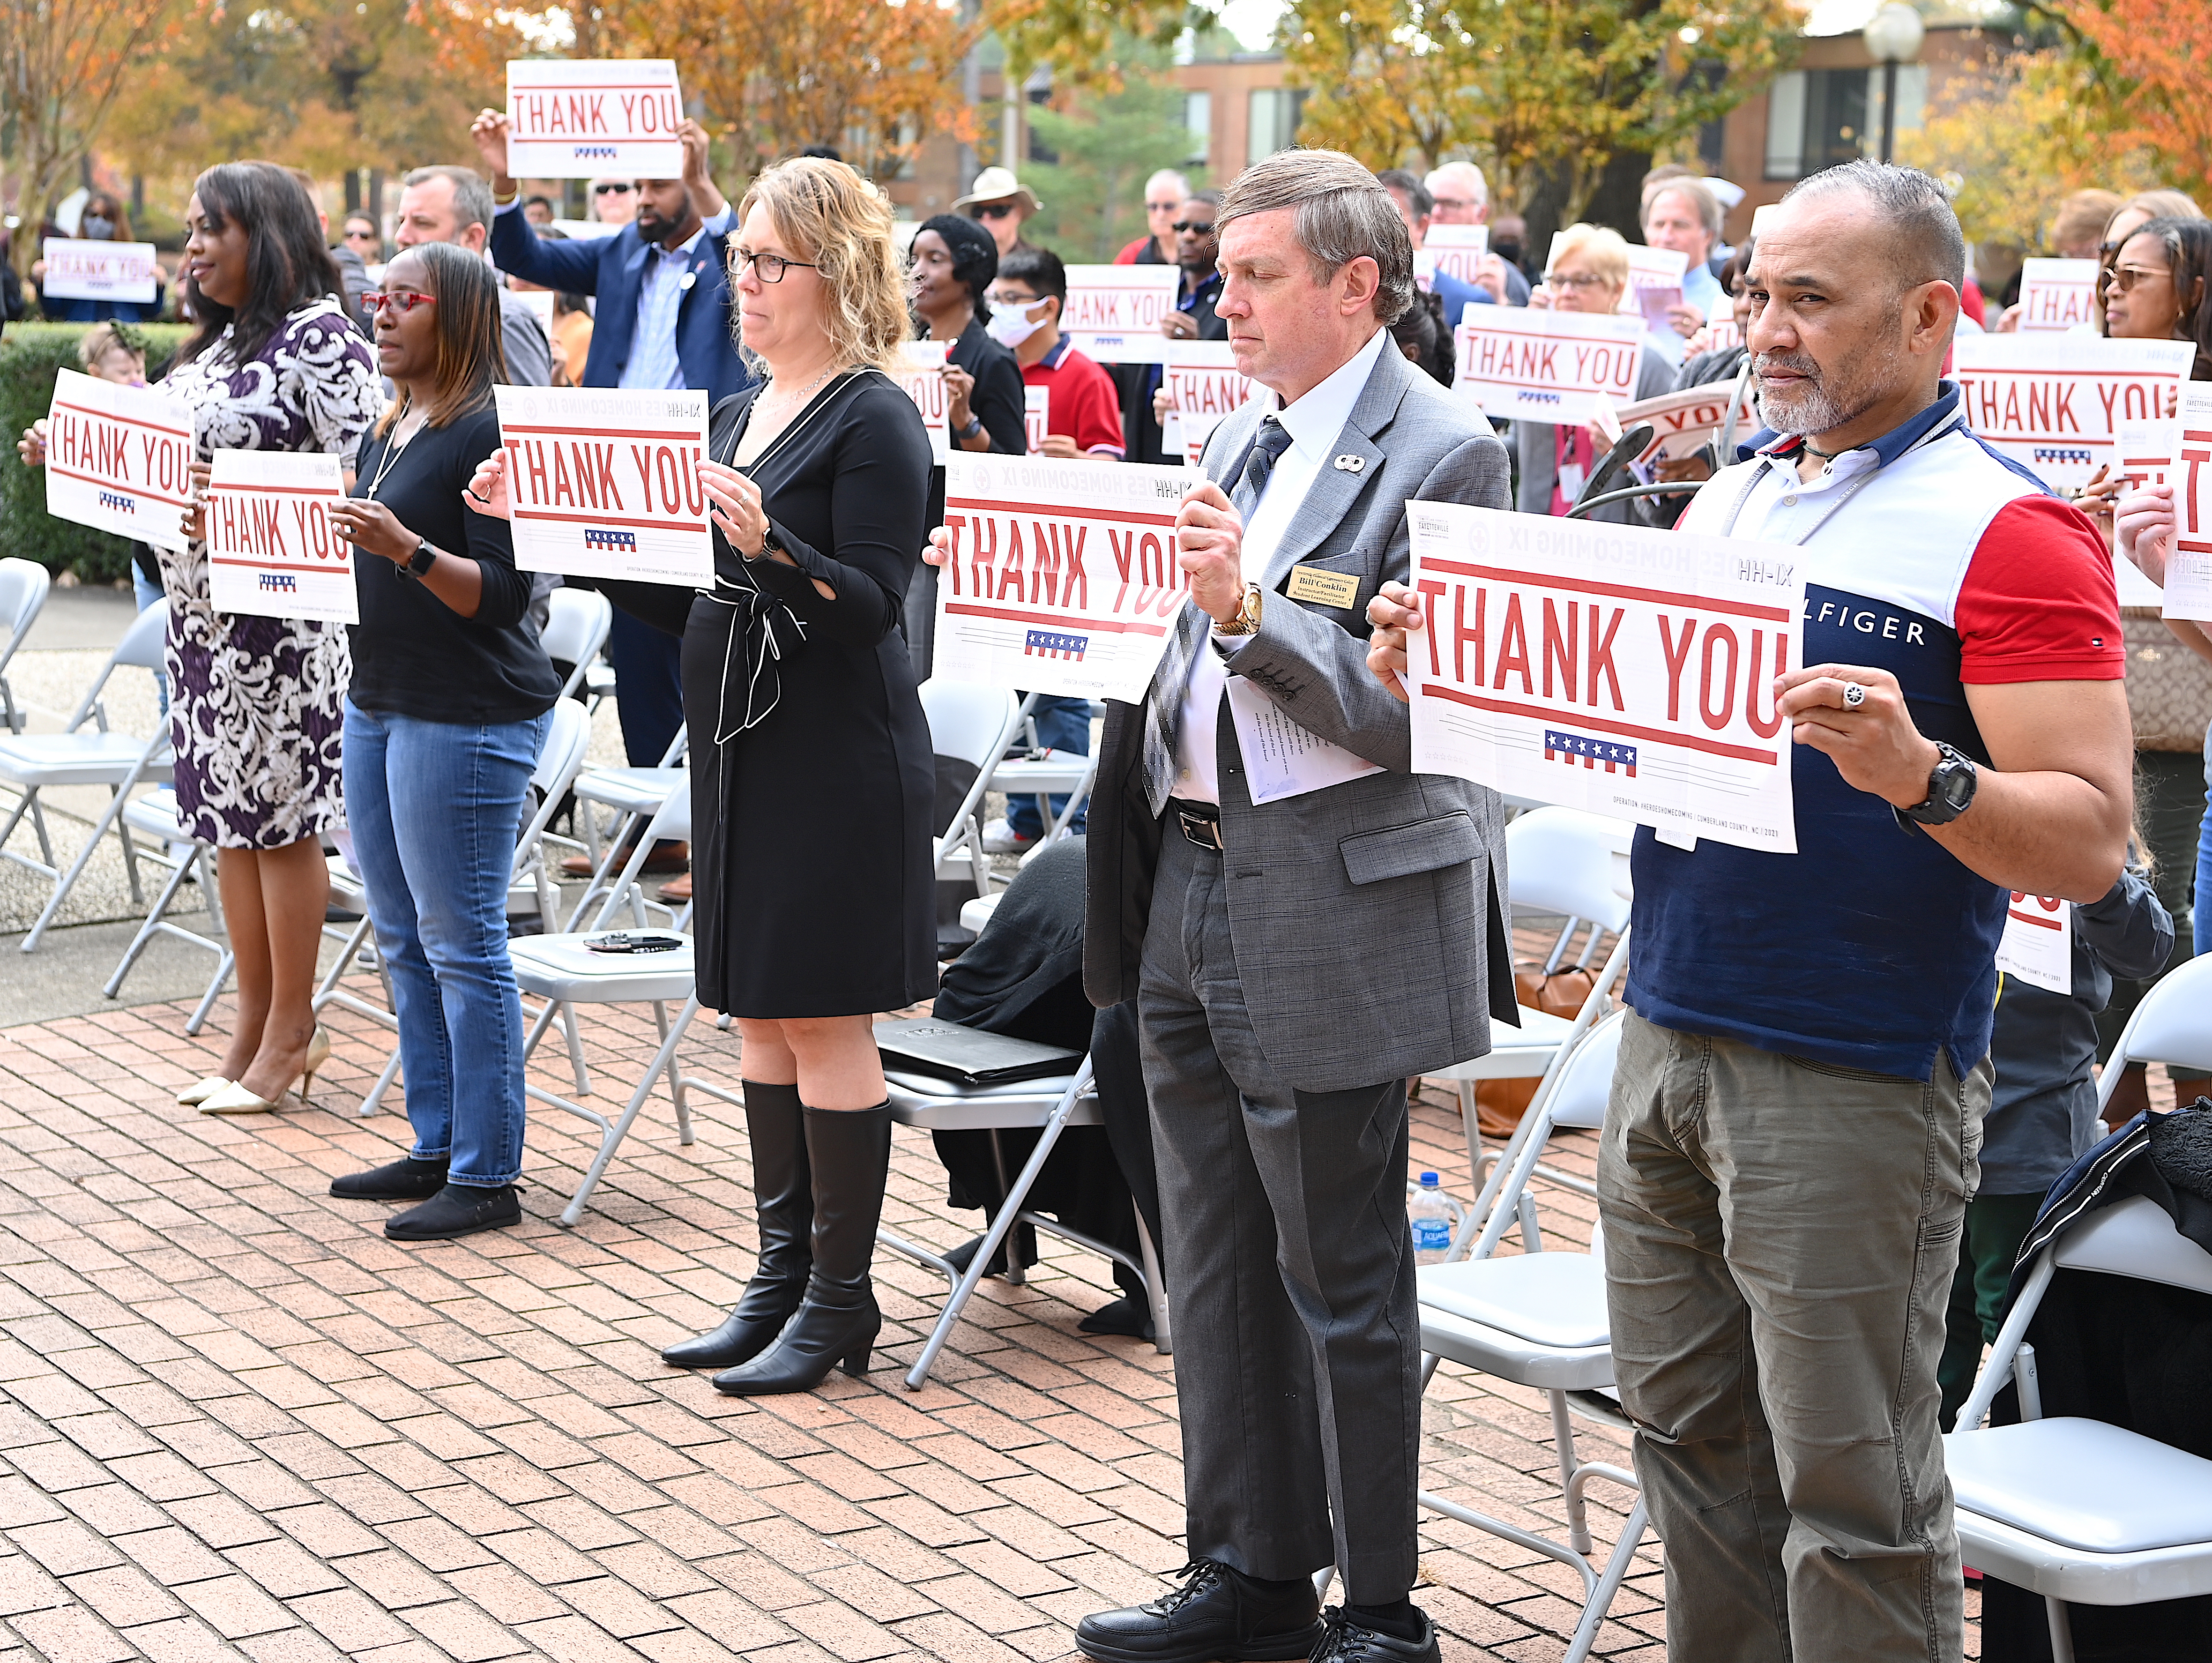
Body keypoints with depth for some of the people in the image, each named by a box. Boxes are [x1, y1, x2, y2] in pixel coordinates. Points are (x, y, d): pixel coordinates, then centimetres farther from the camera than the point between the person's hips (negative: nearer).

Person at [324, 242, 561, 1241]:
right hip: (379, 705, 10)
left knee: (461, 943, -5)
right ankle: (435, 1148, 24)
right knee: (402, 938, 14)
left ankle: (486, 1176, 1)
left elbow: (503, 592, -20)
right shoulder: (390, 431, 14)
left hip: (467, 718, -10)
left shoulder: (490, 433, -14)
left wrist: (407, 550, -32)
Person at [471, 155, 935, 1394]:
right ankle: (785, 1275, 22)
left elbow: (871, 603, -19)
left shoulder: (875, 420, -10)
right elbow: (685, 601, 15)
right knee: (761, 1016, 12)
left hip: (840, 760, -8)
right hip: (743, 746, 8)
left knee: (826, 1020, -3)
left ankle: (842, 1298, 7)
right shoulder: (739, 416, 14)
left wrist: (768, 544, -34)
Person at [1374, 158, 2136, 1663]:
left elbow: (2091, 842, -16)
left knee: (1848, 1481, 0)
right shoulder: (1726, 500, 13)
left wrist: (1918, 772, -33)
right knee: (1688, 1429, 14)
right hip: (1667, 1036, 7)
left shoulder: (2009, 534, -10)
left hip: (1854, 1078, -7)